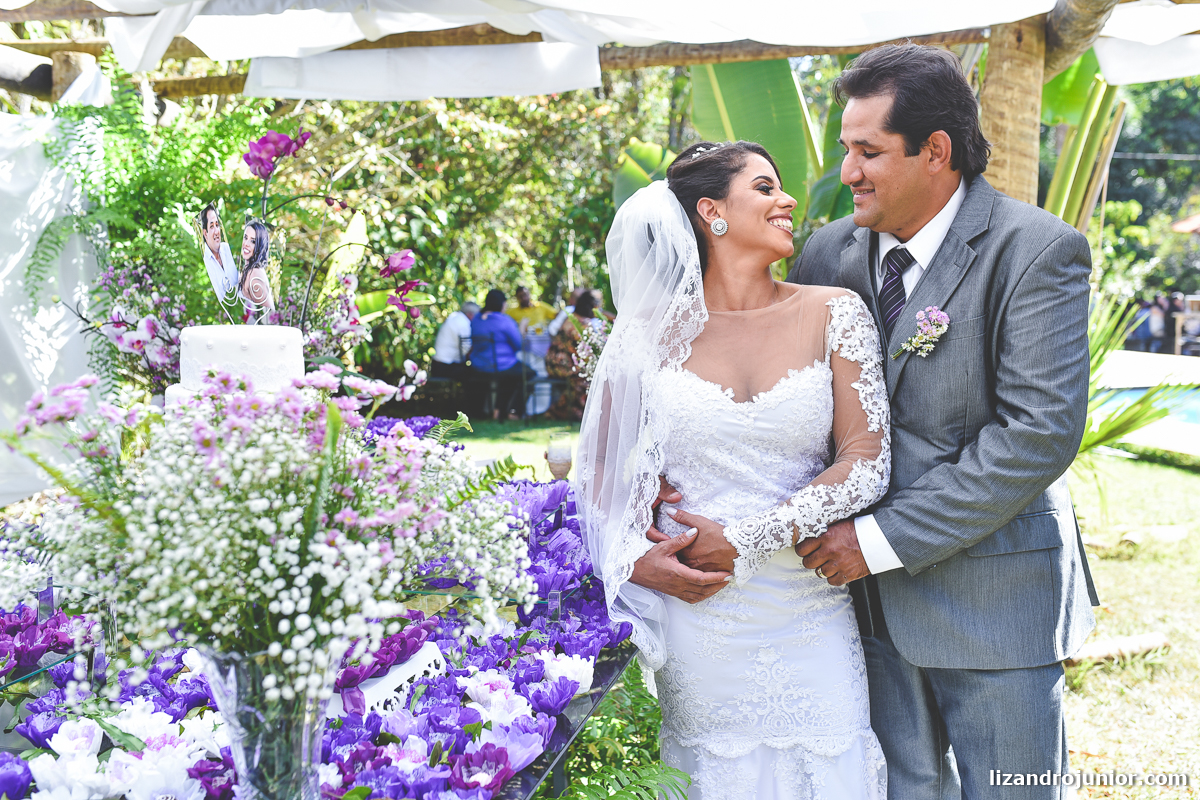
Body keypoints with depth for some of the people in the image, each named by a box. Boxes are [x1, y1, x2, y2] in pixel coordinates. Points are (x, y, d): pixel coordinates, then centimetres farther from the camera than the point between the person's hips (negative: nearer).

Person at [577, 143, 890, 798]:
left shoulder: (833, 314, 1)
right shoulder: (653, 331, 0)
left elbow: (866, 464, -6)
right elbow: (605, 472, 9)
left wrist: (743, 539, -11)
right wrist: (634, 559, -9)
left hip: (808, 616, 1)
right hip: (695, 615, -1)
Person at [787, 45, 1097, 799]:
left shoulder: (1037, 250, -12)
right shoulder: (830, 253, 4)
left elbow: (1041, 430, -20)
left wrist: (885, 537, -20)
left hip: (994, 595, -5)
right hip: (873, 594, 5)